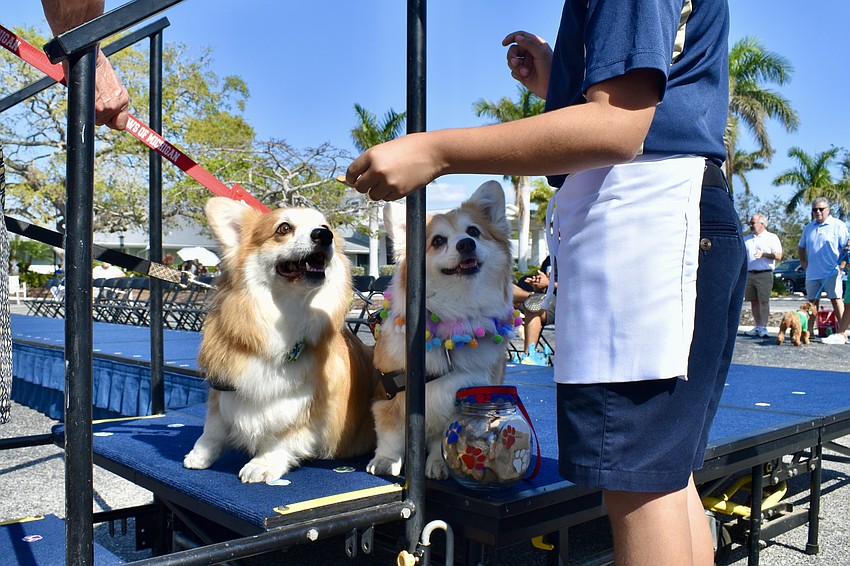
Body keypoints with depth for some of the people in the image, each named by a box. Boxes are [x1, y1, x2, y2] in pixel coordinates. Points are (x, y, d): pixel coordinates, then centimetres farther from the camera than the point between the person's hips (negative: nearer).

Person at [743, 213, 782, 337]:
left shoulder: (772, 237, 6)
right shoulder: (746, 239, 20)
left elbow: (778, 256, -2)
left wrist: (763, 254, -16)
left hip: (764, 274, -5)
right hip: (749, 274, 5)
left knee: (764, 301, -8)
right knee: (754, 301, 5)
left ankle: (763, 328, -7)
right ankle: (757, 326, 10)